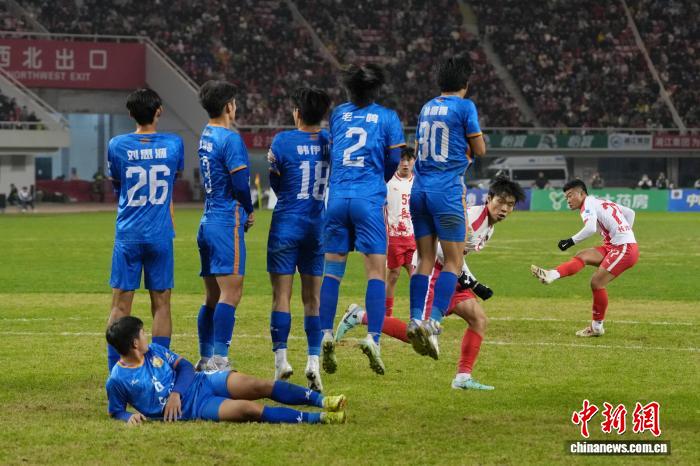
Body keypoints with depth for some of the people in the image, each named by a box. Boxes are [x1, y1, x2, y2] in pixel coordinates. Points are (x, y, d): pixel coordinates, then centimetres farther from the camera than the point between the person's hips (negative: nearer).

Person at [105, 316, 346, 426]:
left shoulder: (154, 351, 5)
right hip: (192, 408, -6)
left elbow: (184, 366, 8)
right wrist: (129, 417, -23)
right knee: (249, 409, -23)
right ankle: (319, 418, -26)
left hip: (201, 382, 6)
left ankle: (320, 401, -9)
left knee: (260, 386, -12)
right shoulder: (117, 380, -11)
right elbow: (115, 411, 1)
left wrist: (176, 393, -11)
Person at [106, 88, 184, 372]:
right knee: (161, 304, 6)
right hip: (160, 236, 0)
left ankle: (114, 371, -1)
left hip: (127, 235, 0)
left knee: (120, 305, 2)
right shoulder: (174, 144, -2)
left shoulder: (117, 145, -4)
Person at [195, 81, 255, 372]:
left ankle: (206, 359, 16)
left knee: (212, 296, 13)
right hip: (228, 222, -9)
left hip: (208, 221, 9)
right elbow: (240, 184, -18)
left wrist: (242, 211, 9)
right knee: (230, 292, -12)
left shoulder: (206, 135, 14)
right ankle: (219, 360, -18)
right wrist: (249, 211, 1)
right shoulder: (230, 139, -12)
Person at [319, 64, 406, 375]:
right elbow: (395, 160, 4)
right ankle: (373, 338, -15)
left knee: (332, 270, 8)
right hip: (369, 199, -3)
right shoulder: (387, 118, 4)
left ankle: (326, 334, -1)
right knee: (376, 271, -3)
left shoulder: (337, 114, 11)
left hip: (336, 197, 3)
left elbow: (327, 153, 16)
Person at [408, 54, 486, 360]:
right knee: (453, 262, -3)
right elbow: (480, 150, -2)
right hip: (448, 191, -6)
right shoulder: (464, 107, -5)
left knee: (425, 259, 10)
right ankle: (434, 322, -17)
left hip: (420, 189, 6)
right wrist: (470, 144, 19)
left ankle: (415, 320, 0)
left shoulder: (427, 108, 14)